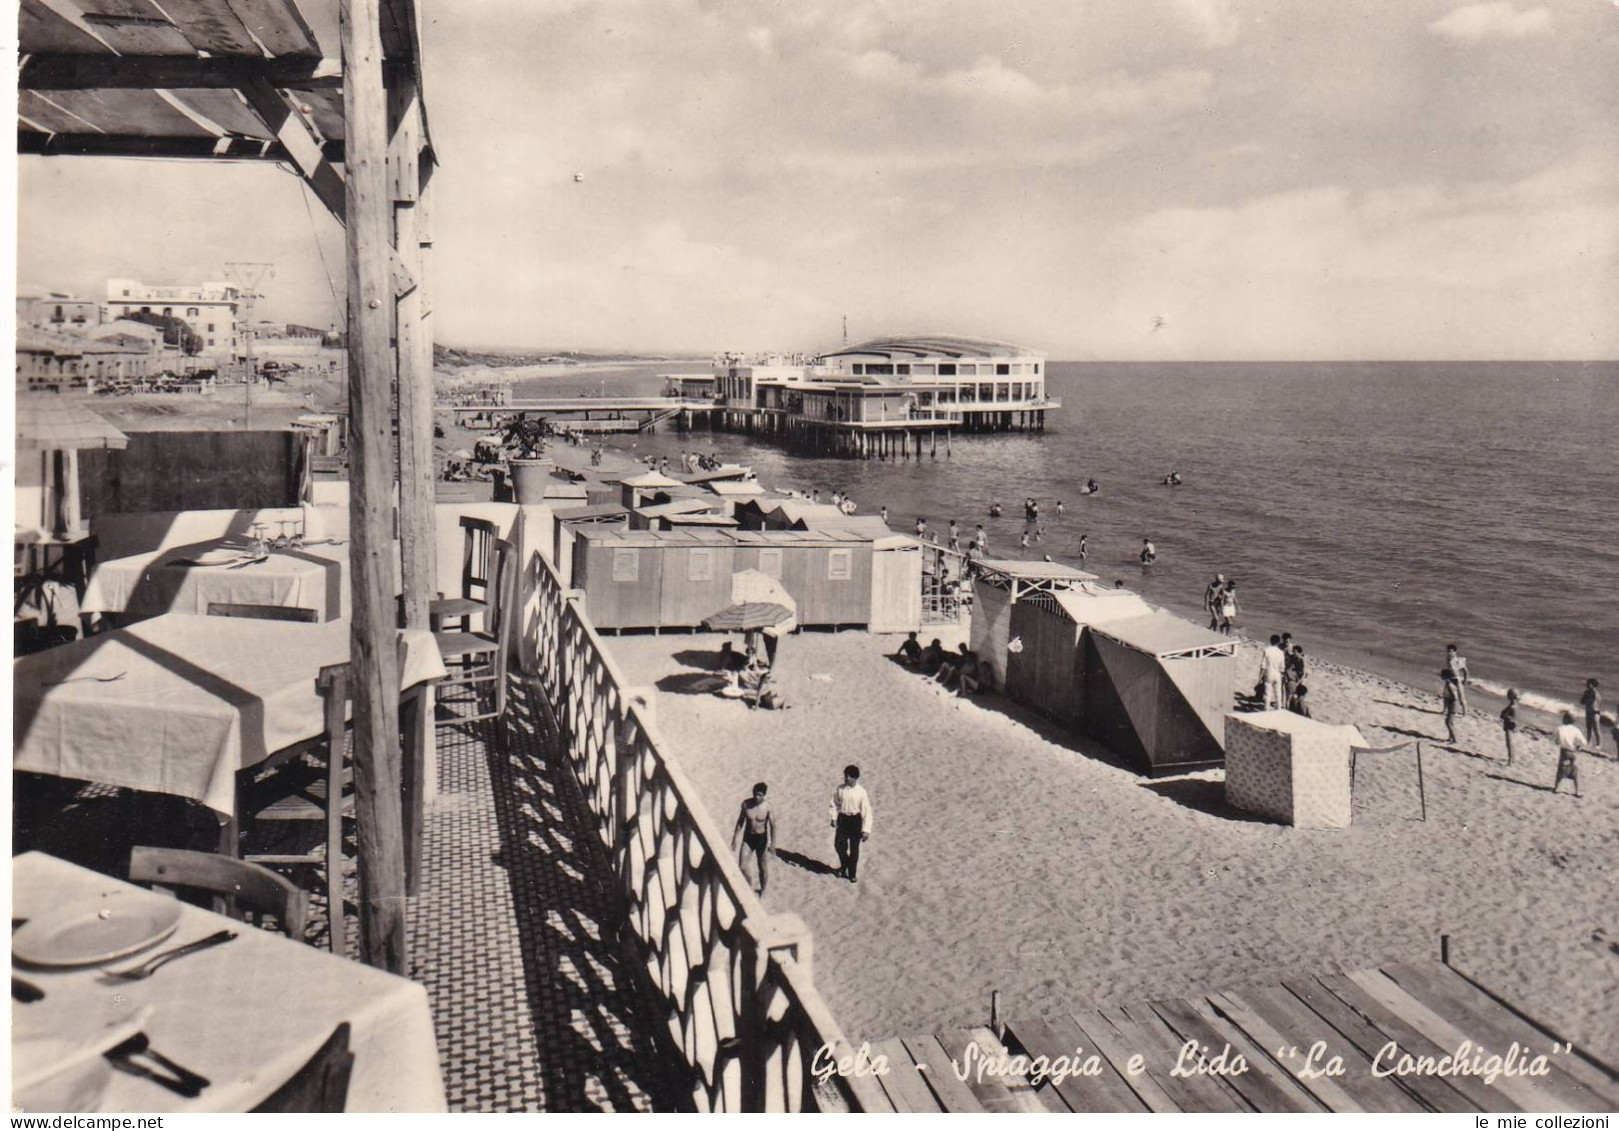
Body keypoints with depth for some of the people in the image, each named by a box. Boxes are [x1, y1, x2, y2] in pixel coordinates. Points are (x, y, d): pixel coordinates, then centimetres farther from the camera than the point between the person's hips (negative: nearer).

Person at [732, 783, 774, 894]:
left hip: (761, 838, -2)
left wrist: (772, 844, -6)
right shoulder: (746, 804, -11)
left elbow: (772, 825, -8)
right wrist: (735, 838, 6)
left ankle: (762, 890, 35)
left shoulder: (767, 807, -18)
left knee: (763, 868, 11)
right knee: (742, 867, -4)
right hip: (748, 837, 2)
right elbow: (740, 821, 2)